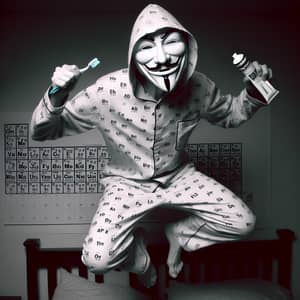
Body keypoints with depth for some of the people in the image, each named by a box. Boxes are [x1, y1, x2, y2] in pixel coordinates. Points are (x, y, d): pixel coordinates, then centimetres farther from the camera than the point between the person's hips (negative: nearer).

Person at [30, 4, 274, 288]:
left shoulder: (198, 87, -17)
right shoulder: (108, 91, -26)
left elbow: (230, 114, 6)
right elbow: (42, 132, -17)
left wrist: (254, 91, -14)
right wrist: (56, 97, -38)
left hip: (178, 175, 3)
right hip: (127, 183, -2)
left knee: (243, 222, -5)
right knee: (97, 258, -22)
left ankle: (179, 232, 22)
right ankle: (137, 251, 16)